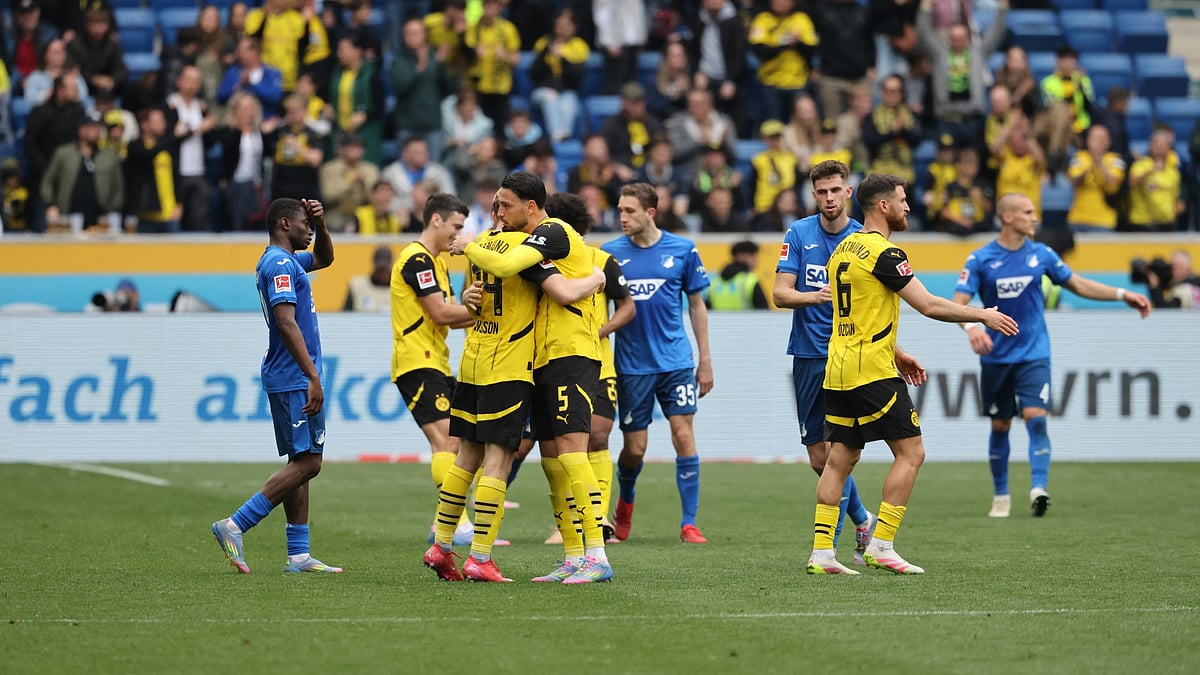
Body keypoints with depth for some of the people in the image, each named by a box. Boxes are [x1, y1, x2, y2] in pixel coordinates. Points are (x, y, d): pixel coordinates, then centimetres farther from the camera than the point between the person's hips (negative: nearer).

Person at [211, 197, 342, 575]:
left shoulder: (287, 260, 18)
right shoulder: (280, 264, -13)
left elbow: (324, 258, 36)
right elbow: (286, 322, -22)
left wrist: (321, 225, 16)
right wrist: (313, 377, -25)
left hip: (290, 381, 11)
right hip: (294, 379, -11)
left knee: (302, 464, 9)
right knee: (306, 463, -11)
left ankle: (298, 555, 8)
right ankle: (234, 526, -13)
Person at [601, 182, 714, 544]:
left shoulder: (682, 250, 0)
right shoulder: (611, 253, 0)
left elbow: (696, 304, 7)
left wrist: (705, 359, 7)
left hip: (676, 361, 0)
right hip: (632, 365, 0)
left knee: (683, 435, -9)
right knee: (634, 447, 3)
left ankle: (690, 523, -4)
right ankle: (625, 503, 33)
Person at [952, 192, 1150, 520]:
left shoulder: (1041, 254, 2)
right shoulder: (981, 259, -5)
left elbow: (1078, 284, 12)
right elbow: (959, 302, -12)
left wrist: (1122, 295, 3)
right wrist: (971, 326, -33)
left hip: (1033, 354, 0)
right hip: (996, 355, 0)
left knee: (1036, 418, -17)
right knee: (1000, 426, 7)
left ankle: (1038, 489, -23)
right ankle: (1001, 495, 20)